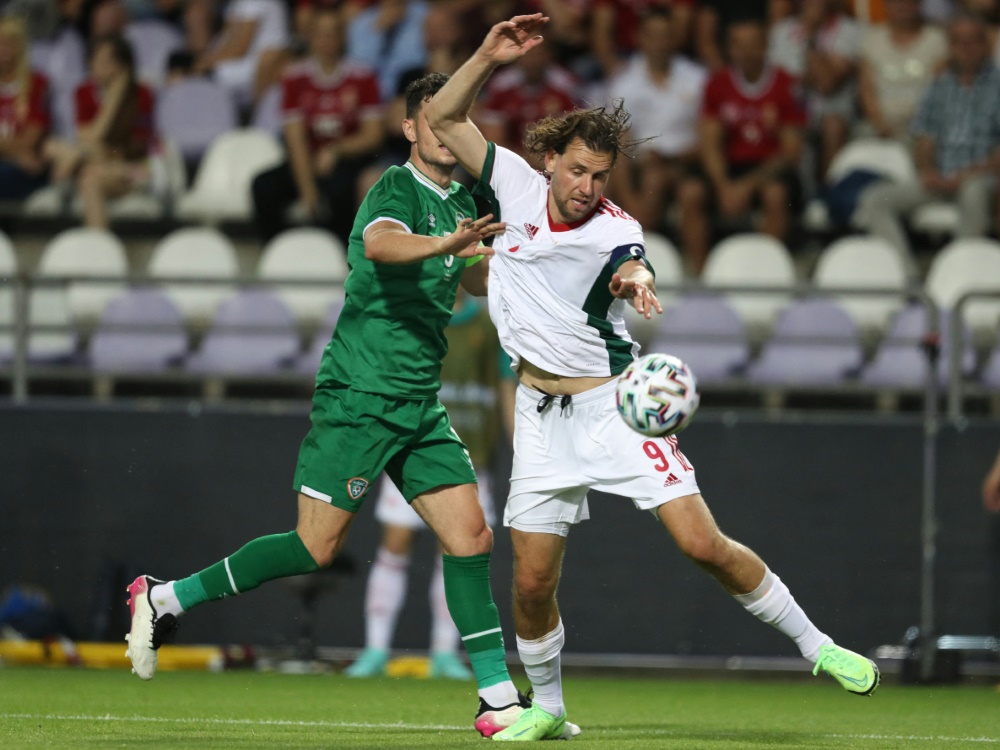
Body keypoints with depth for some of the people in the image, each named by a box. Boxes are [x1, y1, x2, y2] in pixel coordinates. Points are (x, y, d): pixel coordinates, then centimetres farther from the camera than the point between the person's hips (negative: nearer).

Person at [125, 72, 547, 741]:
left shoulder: (460, 202, 13)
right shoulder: (398, 189, -13)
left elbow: (478, 278, 31)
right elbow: (380, 242, -38)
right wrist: (444, 244, -57)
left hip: (419, 403, 8)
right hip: (360, 392, -8)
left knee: (470, 535, -2)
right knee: (317, 548, -7)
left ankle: (499, 698, 0)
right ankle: (165, 599, 7)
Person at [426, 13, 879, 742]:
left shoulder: (616, 232, -13)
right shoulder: (518, 186, -2)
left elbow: (635, 272, -35)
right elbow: (444, 119, 2)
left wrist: (637, 281, -60)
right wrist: (488, 58, -13)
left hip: (613, 403, -3)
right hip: (543, 415, 3)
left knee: (703, 543, -12)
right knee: (533, 581, -1)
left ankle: (817, 646, 2)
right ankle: (547, 708, 22)